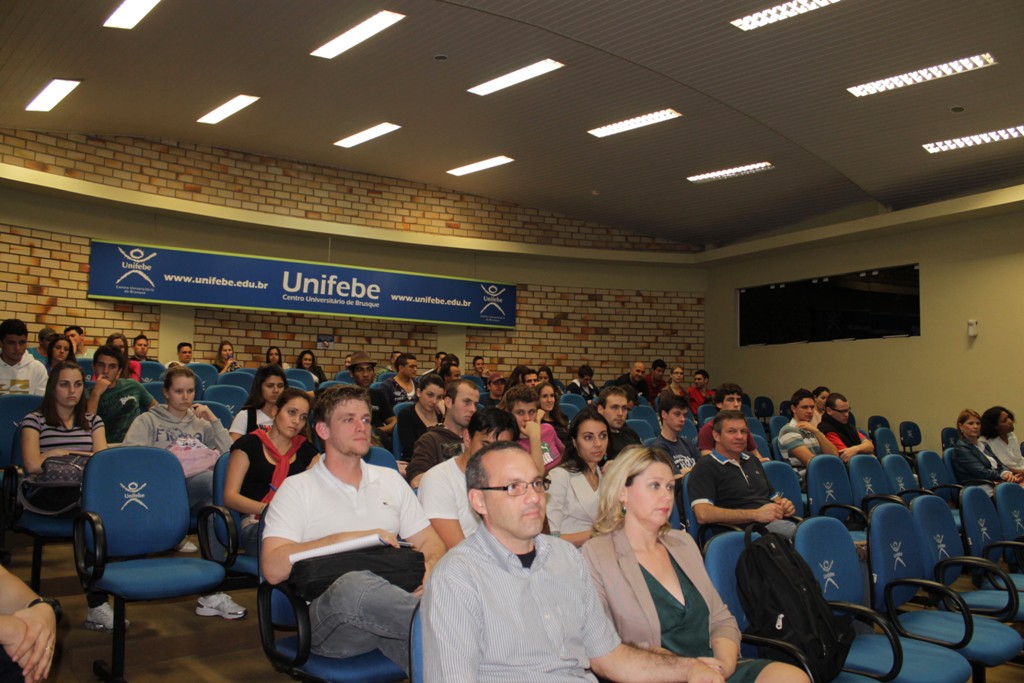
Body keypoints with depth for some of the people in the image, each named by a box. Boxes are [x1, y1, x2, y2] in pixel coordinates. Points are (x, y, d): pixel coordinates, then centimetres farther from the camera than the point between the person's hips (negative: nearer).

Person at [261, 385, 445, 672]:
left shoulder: (391, 479, 20)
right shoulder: (297, 488, 6)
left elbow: (430, 542, 18)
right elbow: (273, 568, -7)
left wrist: (432, 568, -6)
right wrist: (344, 539, -14)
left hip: (392, 604, 2)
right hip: (329, 611, -1)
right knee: (356, 584, -39)